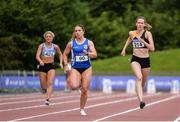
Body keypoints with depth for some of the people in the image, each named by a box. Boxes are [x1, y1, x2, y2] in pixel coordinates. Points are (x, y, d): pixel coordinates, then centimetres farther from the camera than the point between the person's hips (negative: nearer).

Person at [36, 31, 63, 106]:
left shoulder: (55, 47, 3)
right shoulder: (41, 46, -4)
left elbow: (60, 54, 20)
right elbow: (37, 56, -15)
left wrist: (61, 63, 6)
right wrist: (40, 61, -35)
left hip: (51, 66, 0)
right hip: (43, 66, 0)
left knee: (50, 83, -21)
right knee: (43, 86, 7)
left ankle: (48, 99, -28)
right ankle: (45, 89, 45)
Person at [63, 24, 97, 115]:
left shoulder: (89, 43, 0)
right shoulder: (71, 43, 2)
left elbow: (94, 54, -9)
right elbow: (65, 54, 12)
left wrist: (88, 53, -29)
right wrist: (66, 65, 1)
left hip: (87, 68, 1)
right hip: (75, 68, 0)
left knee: (84, 90, -1)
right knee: (74, 87, -25)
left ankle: (82, 109, 16)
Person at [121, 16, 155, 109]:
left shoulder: (147, 33, -6)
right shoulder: (132, 33, 2)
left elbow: (152, 48, -14)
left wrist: (143, 41, -24)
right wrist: (124, 49, 22)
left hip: (145, 60, 1)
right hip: (135, 59, 0)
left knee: (143, 82, 15)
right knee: (139, 78, -27)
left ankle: (140, 99, 45)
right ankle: (141, 101, -41)